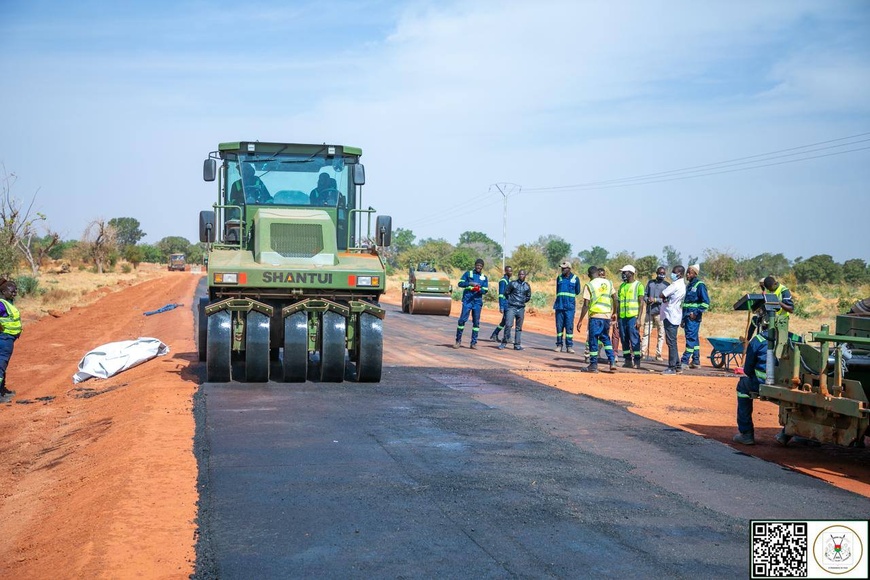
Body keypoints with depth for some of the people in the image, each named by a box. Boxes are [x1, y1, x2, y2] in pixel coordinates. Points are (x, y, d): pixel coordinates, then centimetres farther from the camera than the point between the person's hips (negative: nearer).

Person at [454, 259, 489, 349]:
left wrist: (479, 289, -15)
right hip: (467, 300, -3)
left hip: (478, 301, 3)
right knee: (462, 319, -7)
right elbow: (460, 283, -2)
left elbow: (485, 290, 7)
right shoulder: (468, 273, 7)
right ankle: (458, 340, 1)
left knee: (476, 322, 3)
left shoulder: (484, 277, 14)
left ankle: (474, 342, 8)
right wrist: (470, 283, -17)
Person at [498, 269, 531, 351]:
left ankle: (517, 345, 11)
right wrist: (511, 300, 7)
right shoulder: (513, 283, 0)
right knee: (508, 324, -15)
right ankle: (504, 342, -5)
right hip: (511, 307, -3)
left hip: (521, 308, 3)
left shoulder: (527, 286, 10)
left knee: (519, 328, 6)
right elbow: (506, 293, 5)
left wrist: (522, 301, 13)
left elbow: (528, 297, 21)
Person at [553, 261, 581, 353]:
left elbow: (577, 291, 13)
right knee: (559, 326, 3)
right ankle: (559, 345, 8)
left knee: (569, 326, -5)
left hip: (570, 306, -3)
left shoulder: (575, 279, 2)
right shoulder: (559, 278, 11)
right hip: (559, 305, 3)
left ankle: (569, 346, -2)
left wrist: (569, 296, 13)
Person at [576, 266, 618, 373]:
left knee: (593, 340, 4)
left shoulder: (589, 285, -6)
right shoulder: (608, 283, 8)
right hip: (607, 316, 5)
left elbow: (586, 305, -9)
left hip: (595, 316, -5)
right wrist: (614, 313, 22)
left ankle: (593, 365, 6)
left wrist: (580, 320, -5)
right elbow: (615, 299, 9)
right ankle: (612, 362, 10)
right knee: (606, 338, 19)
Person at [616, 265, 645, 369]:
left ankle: (637, 361, -4)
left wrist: (639, 318, -12)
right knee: (624, 340, 7)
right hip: (622, 317, 6)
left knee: (634, 340, -7)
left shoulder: (638, 285, -1)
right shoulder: (622, 286, 16)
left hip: (633, 316, -6)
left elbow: (641, 303, -5)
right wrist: (617, 317, 14)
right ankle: (627, 361, 13)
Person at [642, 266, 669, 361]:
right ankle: (642, 351, 3)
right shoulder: (650, 282, 14)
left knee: (661, 334, -1)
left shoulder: (666, 285, 4)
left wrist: (655, 300, -18)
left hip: (660, 312, -2)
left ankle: (658, 354, 2)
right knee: (646, 332, 1)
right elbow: (645, 295, 13)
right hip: (649, 311, 2)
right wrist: (647, 299, -9)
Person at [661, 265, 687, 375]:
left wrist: (665, 298, 3)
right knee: (672, 342, 15)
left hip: (670, 316, -10)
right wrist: (666, 298, -2)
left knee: (671, 342, -8)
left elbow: (662, 294, -16)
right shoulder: (683, 285, 15)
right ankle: (677, 366, 18)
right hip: (676, 317, 10)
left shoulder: (675, 285, -15)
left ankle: (672, 368, -9)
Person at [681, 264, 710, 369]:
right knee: (694, 338, 11)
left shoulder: (700, 285, -7)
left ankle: (685, 360, -13)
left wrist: (696, 313, -17)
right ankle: (696, 361, 15)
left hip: (694, 317, -9)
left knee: (691, 338, -10)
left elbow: (706, 302, -12)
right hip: (687, 316, 9)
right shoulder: (688, 285, 18)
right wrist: (683, 318, 21)